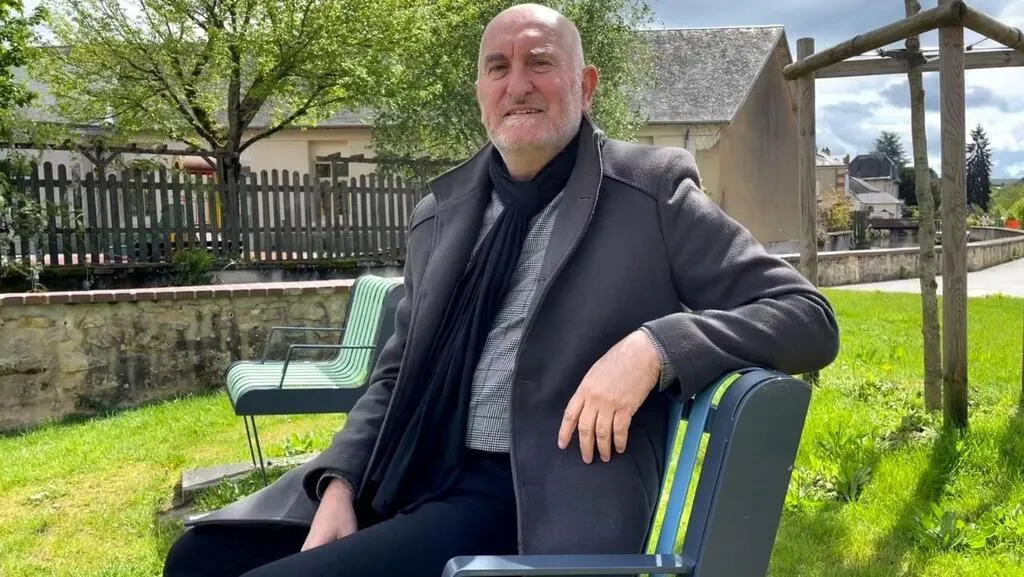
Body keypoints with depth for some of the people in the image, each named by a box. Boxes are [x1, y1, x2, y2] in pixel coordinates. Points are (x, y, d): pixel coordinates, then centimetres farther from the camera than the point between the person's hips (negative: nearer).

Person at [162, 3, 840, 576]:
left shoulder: (651, 190, -3)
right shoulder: (441, 212, 13)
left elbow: (809, 316, -6)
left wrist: (653, 346, -22)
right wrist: (340, 484, 0)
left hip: (530, 505, -6)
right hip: (408, 479, 6)